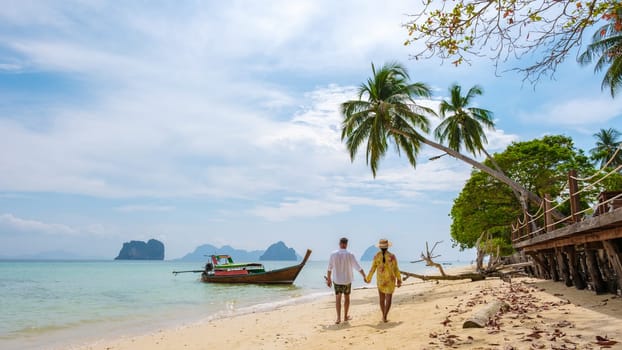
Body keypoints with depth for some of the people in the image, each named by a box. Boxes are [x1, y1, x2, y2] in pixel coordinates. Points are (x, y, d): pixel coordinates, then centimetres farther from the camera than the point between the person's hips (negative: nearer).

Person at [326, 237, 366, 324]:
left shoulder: (333, 254, -9)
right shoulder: (350, 255, -12)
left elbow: (329, 268, -2)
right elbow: (358, 267, -8)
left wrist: (329, 279, 10)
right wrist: (365, 276, 3)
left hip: (337, 280, 0)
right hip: (347, 280, 0)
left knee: (338, 299, 8)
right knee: (347, 298, 17)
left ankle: (338, 318, -2)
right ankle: (345, 316, 27)